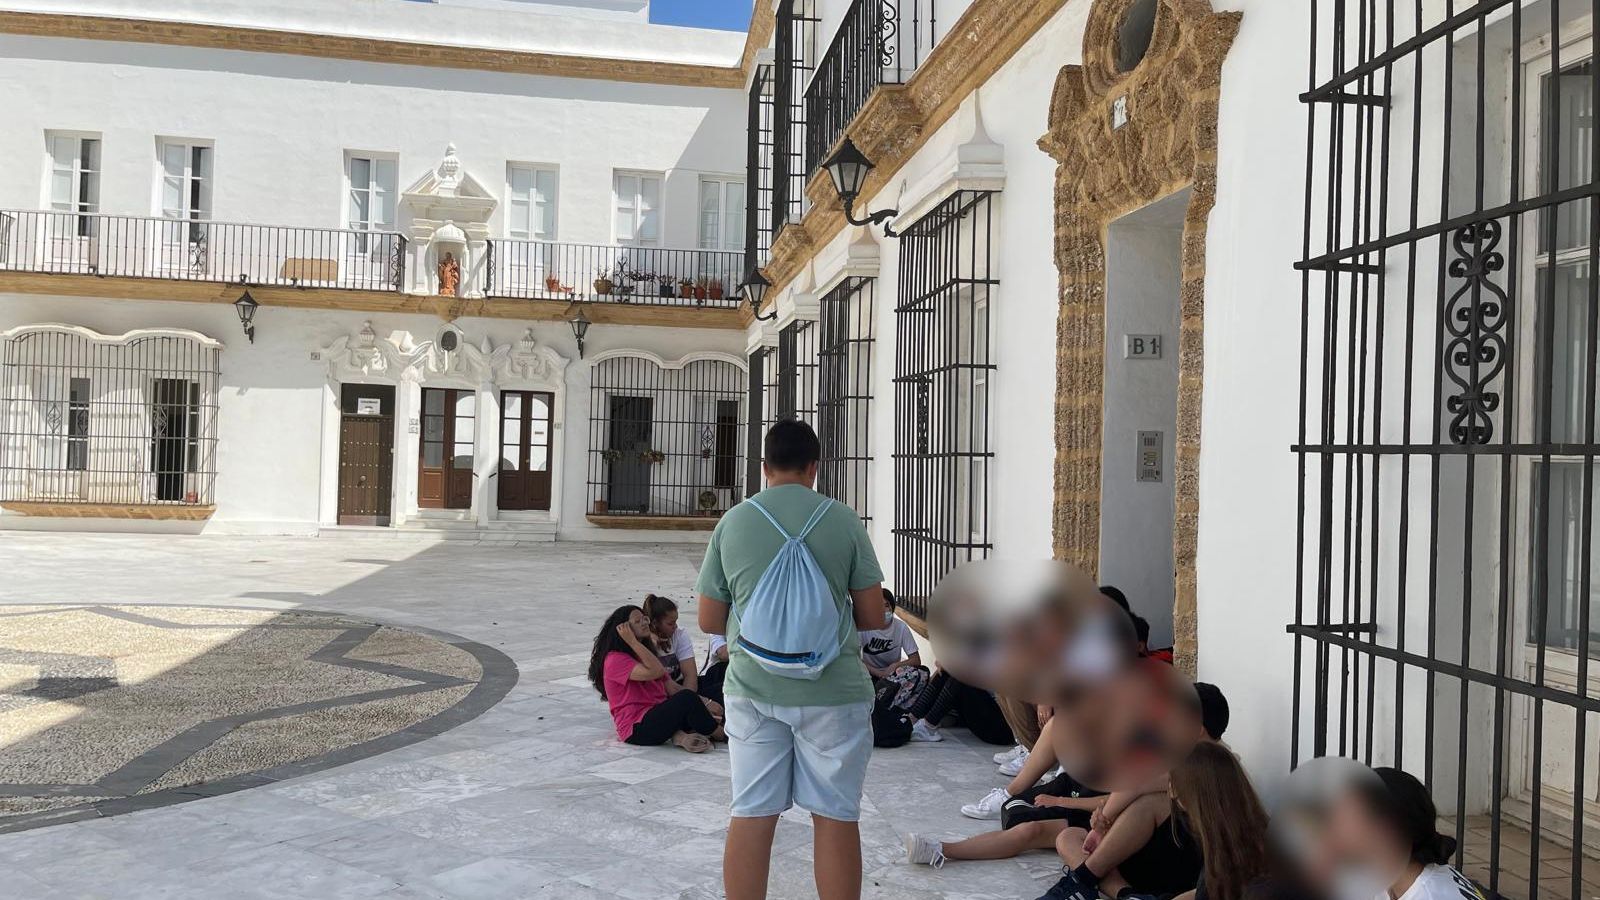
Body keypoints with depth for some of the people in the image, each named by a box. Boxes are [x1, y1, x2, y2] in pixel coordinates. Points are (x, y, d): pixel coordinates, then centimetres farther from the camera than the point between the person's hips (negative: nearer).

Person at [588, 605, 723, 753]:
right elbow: (655, 671, -23)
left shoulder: (643, 655, 22)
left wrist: (704, 704, 1)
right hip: (637, 728, -9)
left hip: (658, 716, 9)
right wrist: (633, 641, -18)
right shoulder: (615, 659, -8)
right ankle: (722, 735, -8)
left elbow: (671, 687, 13)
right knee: (687, 699, -25)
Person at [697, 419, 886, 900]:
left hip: (753, 687, 2)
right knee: (835, 819, 7)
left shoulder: (731, 522, 1)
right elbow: (873, 617, -1)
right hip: (831, 689, -2)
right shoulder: (843, 521, -3)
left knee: (751, 817, 8)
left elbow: (709, 621, 5)